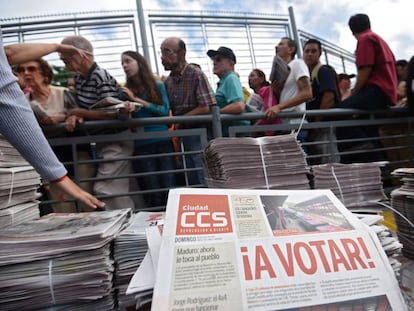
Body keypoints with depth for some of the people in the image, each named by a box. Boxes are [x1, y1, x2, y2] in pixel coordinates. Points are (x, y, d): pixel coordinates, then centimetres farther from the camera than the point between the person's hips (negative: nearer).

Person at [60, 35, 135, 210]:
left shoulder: (102, 77, -17)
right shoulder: (79, 78, 11)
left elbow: (111, 113, -20)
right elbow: (82, 107, 14)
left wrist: (75, 113, -14)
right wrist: (75, 117, -11)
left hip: (117, 140, -9)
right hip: (102, 140, 9)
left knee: (104, 188, -12)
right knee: (117, 189, 13)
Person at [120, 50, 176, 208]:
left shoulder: (158, 86, 10)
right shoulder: (125, 91, 11)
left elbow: (165, 111, -3)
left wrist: (137, 100, -6)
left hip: (163, 142, 0)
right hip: (141, 145, 0)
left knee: (169, 190, -4)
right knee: (153, 195, -2)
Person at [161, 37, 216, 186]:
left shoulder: (196, 74, -8)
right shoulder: (168, 81, 11)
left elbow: (206, 108, -16)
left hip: (197, 133, -6)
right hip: (181, 135, 6)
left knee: (201, 182, -4)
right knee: (191, 182, 12)